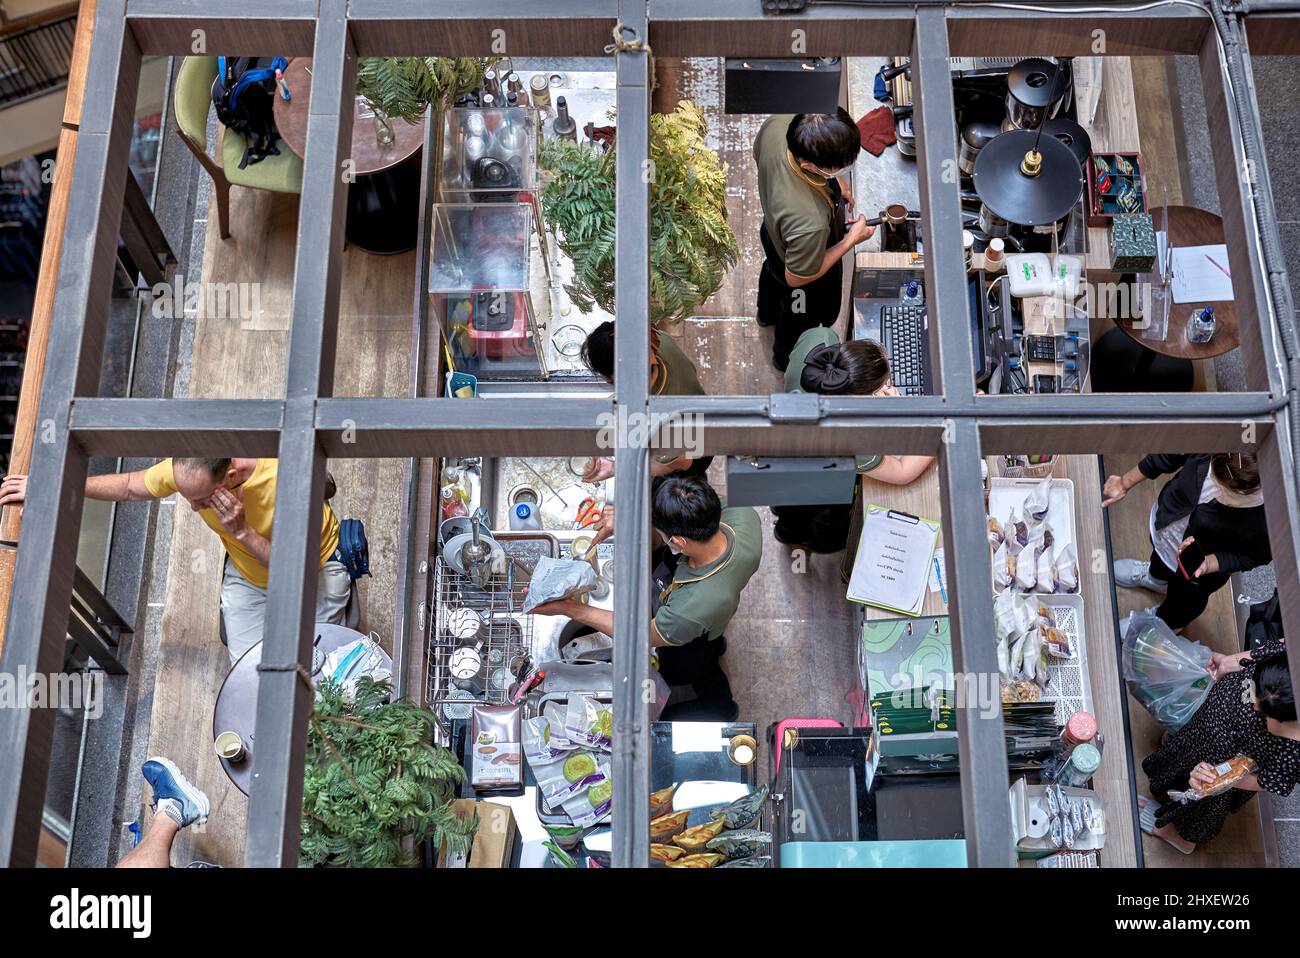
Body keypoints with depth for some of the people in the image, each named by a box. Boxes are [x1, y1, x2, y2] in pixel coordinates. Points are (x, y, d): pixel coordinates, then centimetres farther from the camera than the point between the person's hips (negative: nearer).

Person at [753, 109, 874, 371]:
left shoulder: (778, 124, -35)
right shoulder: (809, 224, -51)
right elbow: (797, 278, -30)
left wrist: (833, 183, -6)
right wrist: (851, 240, -21)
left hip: (773, 234, 6)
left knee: (773, 271, 40)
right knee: (801, 320, 30)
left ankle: (767, 313, 74)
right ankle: (787, 358, 63)